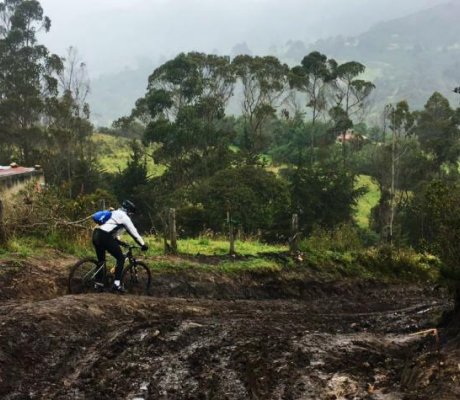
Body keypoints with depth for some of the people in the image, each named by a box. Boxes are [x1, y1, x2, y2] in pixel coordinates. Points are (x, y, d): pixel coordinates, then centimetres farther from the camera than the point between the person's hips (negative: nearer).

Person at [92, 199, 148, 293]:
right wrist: (143, 245, 8)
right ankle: (117, 283, -7)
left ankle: (98, 283, 21)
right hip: (104, 237, -9)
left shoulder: (115, 213, 29)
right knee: (121, 258, 1)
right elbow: (134, 232, 3)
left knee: (101, 260, 22)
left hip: (96, 234, 9)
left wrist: (119, 241, 43)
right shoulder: (124, 217, 3)